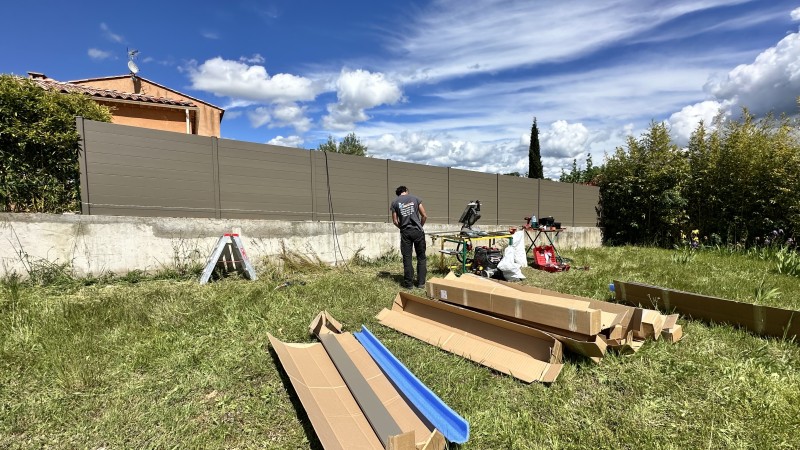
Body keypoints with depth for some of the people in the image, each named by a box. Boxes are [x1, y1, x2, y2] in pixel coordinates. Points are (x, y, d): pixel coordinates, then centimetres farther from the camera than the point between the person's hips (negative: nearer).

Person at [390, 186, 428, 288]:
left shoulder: (395, 202, 6)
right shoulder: (415, 198, 5)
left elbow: (395, 221, 4)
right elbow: (424, 216, 3)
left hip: (405, 232, 0)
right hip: (418, 231, 0)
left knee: (407, 257, 7)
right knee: (421, 257, 9)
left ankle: (408, 283, 11)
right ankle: (421, 282, 11)